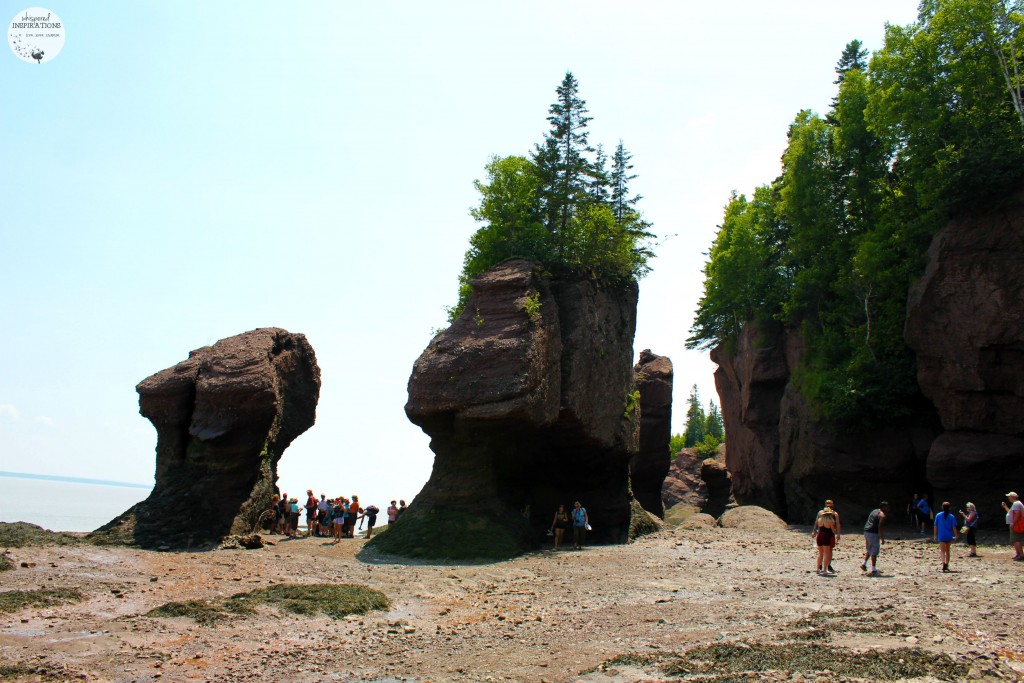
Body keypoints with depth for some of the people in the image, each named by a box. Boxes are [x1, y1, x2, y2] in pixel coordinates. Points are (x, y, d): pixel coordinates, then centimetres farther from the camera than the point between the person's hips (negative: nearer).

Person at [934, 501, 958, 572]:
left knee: (942, 550, -6)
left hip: (941, 536, -2)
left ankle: (943, 562, -30)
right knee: (947, 550, 16)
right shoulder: (951, 516, -2)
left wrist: (935, 535, 10)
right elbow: (954, 527, -5)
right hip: (949, 536, 2)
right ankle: (946, 565, 22)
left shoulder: (938, 515, -1)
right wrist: (956, 535, 3)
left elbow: (935, 526, 2)